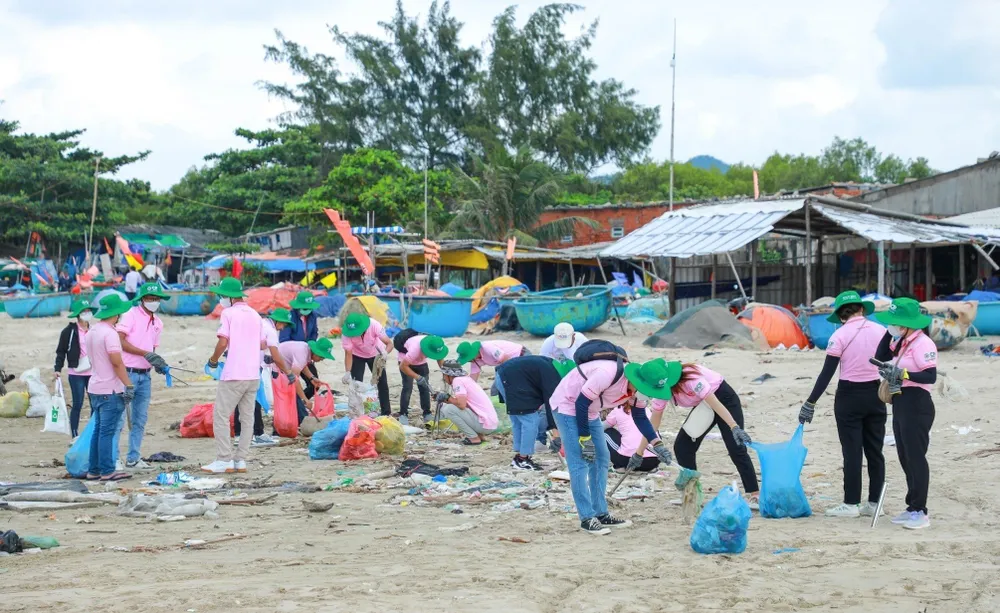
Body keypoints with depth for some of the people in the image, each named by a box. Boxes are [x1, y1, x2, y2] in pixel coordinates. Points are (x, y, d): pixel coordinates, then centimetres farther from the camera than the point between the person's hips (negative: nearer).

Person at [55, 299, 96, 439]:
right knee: (78, 404, -4)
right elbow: (61, 351, -3)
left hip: (92, 373, 5)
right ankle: (75, 435, 3)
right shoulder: (69, 331, -4)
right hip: (76, 374, -5)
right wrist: (57, 369, -11)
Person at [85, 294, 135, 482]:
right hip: (110, 390, -9)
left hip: (95, 388, 9)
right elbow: (117, 362, -22)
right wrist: (128, 385, -19)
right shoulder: (109, 333, -16)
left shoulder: (92, 331, 13)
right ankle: (107, 471, -3)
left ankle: (94, 470, 16)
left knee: (98, 430, 13)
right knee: (107, 431, -5)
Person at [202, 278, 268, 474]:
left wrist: (213, 360, -1)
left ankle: (225, 460, -4)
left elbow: (223, 342, -16)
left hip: (233, 376, -7)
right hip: (253, 375, 7)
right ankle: (241, 460, 11)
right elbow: (263, 344, 16)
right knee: (247, 418, 11)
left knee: (221, 416, -1)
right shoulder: (255, 315, 13)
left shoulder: (228, 313, -7)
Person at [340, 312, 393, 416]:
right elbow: (348, 354, -31)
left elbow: (389, 343, -35)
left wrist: (385, 353, -57)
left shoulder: (374, 325, -37)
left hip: (375, 354, 0)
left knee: (382, 383, 2)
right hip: (357, 356, 0)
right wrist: (347, 372, -44)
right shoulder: (347, 334, -34)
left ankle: (386, 412, 14)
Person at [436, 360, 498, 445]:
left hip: (484, 424, -9)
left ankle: (474, 438, -7)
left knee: (447, 409, -12)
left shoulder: (458, 380, -9)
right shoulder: (467, 378, 18)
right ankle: (480, 435, 15)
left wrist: (447, 398, -4)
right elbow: (462, 403, 21)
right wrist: (443, 398, 17)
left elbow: (461, 404, -21)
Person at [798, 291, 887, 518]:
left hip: (849, 396, -4)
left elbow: (827, 373, -10)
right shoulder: (880, 331, 0)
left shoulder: (840, 335, -10)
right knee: (875, 451, 10)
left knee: (852, 452, 2)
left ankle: (851, 504, 4)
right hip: (875, 395, 4)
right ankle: (874, 503, 14)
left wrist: (810, 403, -6)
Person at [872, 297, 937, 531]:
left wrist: (902, 374, -31)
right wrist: (891, 336, 4)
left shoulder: (923, 343, -16)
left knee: (915, 457, -6)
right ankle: (913, 507, 22)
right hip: (900, 404, 10)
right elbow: (880, 358, 11)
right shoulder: (900, 341, 13)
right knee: (905, 458, 14)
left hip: (917, 405, -10)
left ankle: (920, 511, -2)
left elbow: (931, 376, -23)